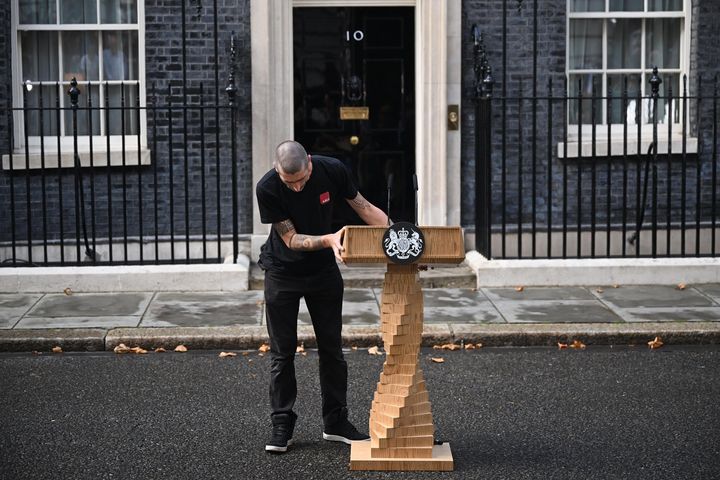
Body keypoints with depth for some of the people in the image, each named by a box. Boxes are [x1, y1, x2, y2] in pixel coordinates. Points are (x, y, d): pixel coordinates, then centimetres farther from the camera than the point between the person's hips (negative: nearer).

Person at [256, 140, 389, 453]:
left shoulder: (332, 171, -19)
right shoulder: (267, 189, -26)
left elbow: (363, 207, -7)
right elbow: (291, 239, -24)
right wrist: (329, 240, -41)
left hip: (324, 271, 2)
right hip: (282, 272, -2)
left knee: (332, 348, 7)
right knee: (282, 352, 2)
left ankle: (335, 422, 17)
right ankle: (282, 425, 12)